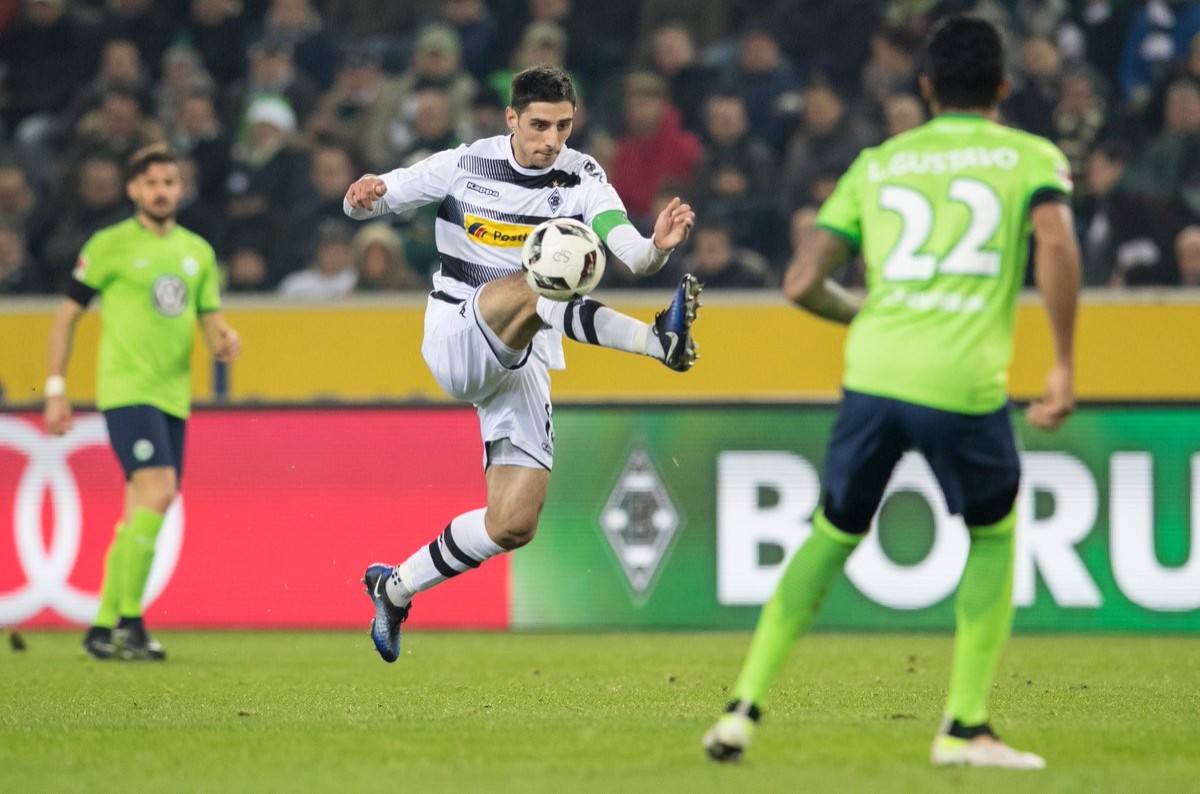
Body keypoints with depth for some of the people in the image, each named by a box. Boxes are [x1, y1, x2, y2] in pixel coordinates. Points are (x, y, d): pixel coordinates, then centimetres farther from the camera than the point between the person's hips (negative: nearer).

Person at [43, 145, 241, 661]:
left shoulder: (197, 251, 14)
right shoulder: (110, 245, -1)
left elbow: (210, 318, 17)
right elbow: (68, 314, 2)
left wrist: (223, 339, -7)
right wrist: (56, 388, -2)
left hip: (173, 395, 6)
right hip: (126, 390, -6)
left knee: (140, 515, 6)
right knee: (158, 489, -22)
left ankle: (103, 628, 14)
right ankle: (129, 621, -17)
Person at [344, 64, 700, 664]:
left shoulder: (582, 179, -2)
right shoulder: (464, 165, -3)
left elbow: (631, 255, -17)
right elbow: (367, 204, 6)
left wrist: (658, 246, -41)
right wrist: (366, 195, -19)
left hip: (521, 366, 3)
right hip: (455, 341, -3)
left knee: (514, 525, -2)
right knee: (523, 285, -35)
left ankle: (396, 589, 18)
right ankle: (659, 340, -53)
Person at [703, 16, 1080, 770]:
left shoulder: (876, 165, 20)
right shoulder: (1031, 156, 12)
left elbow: (802, 283, 14)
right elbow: (1057, 244, -9)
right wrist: (1064, 365, -5)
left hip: (874, 371, 3)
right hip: (965, 383, -2)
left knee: (831, 538, 19)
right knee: (994, 537, 20)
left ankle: (746, 707, 9)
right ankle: (966, 727, 14)